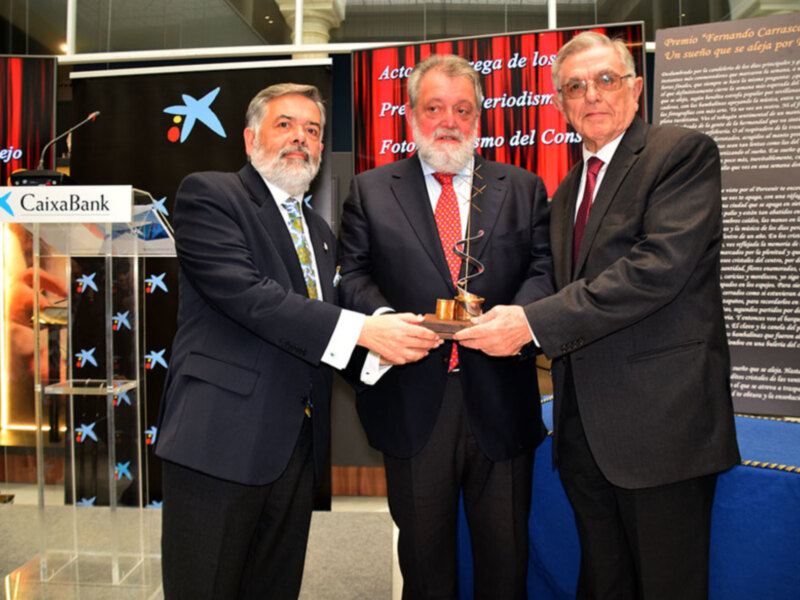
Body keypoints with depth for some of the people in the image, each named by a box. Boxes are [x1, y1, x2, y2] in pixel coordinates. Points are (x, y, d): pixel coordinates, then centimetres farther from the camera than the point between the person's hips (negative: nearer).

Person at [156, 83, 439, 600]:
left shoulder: (320, 231, 20)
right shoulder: (208, 195, -3)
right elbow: (246, 292, -19)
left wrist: (385, 334, -2)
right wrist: (362, 330, -22)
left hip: (297, 442, 7)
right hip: (222, 437, -6)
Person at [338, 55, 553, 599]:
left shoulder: (524, 188, 10)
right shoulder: (370, 190, 8)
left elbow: (545, 268, 2)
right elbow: (352, 273, 2)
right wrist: (385, 318, -17)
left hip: (499, 398, 1)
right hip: (412, 403, 0)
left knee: (506, 554, 16)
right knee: (423, 552, 17)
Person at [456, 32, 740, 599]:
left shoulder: (683, 152, -6)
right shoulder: (567, 190, 17)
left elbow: (660, 266, -20)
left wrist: (534, 322, -22)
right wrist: (504, 319, 0)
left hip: (660, 418, -6)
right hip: (583, 423, 7)